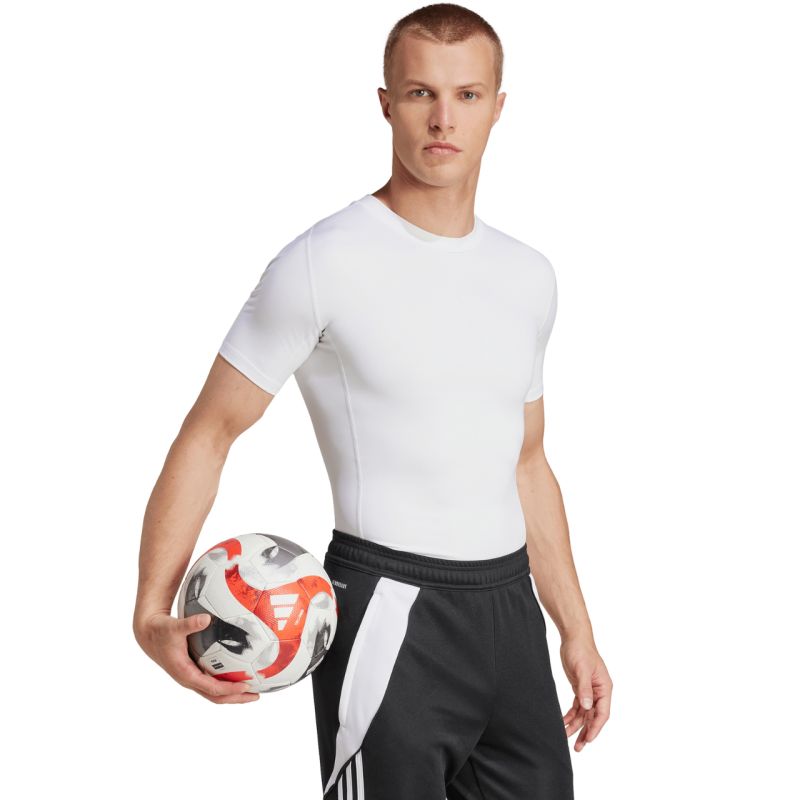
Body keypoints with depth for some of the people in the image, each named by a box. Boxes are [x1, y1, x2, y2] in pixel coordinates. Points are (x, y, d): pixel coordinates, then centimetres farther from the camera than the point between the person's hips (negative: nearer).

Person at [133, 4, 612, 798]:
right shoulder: (323, 265, -10)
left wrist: (577, 632, 18)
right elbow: (207, 435, -8)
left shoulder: (528, 277, 10)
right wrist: (152, 613, -20)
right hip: (389, 609, -6)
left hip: (510, 606, 6)